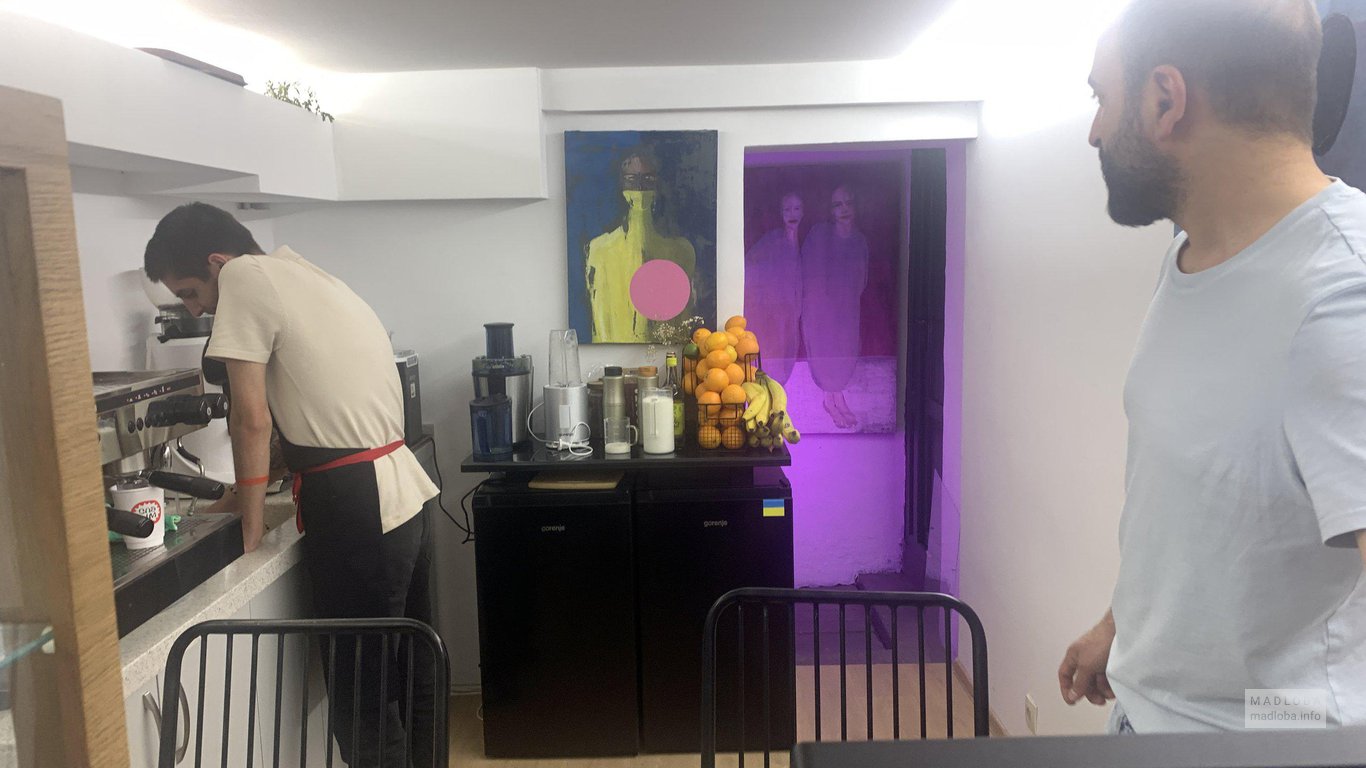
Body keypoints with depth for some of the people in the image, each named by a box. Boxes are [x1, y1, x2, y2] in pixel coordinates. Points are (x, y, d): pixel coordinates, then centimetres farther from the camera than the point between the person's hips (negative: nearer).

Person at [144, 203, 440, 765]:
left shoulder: (243, 278, -9)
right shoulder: (300, 275, 17)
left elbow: (251, 417, -12)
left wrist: (250, 521, -2)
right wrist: (250, 490, 17)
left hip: (357, 508, -9)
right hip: (402, 491, 9)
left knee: (362, 687, 4)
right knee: (410, 671, 21)